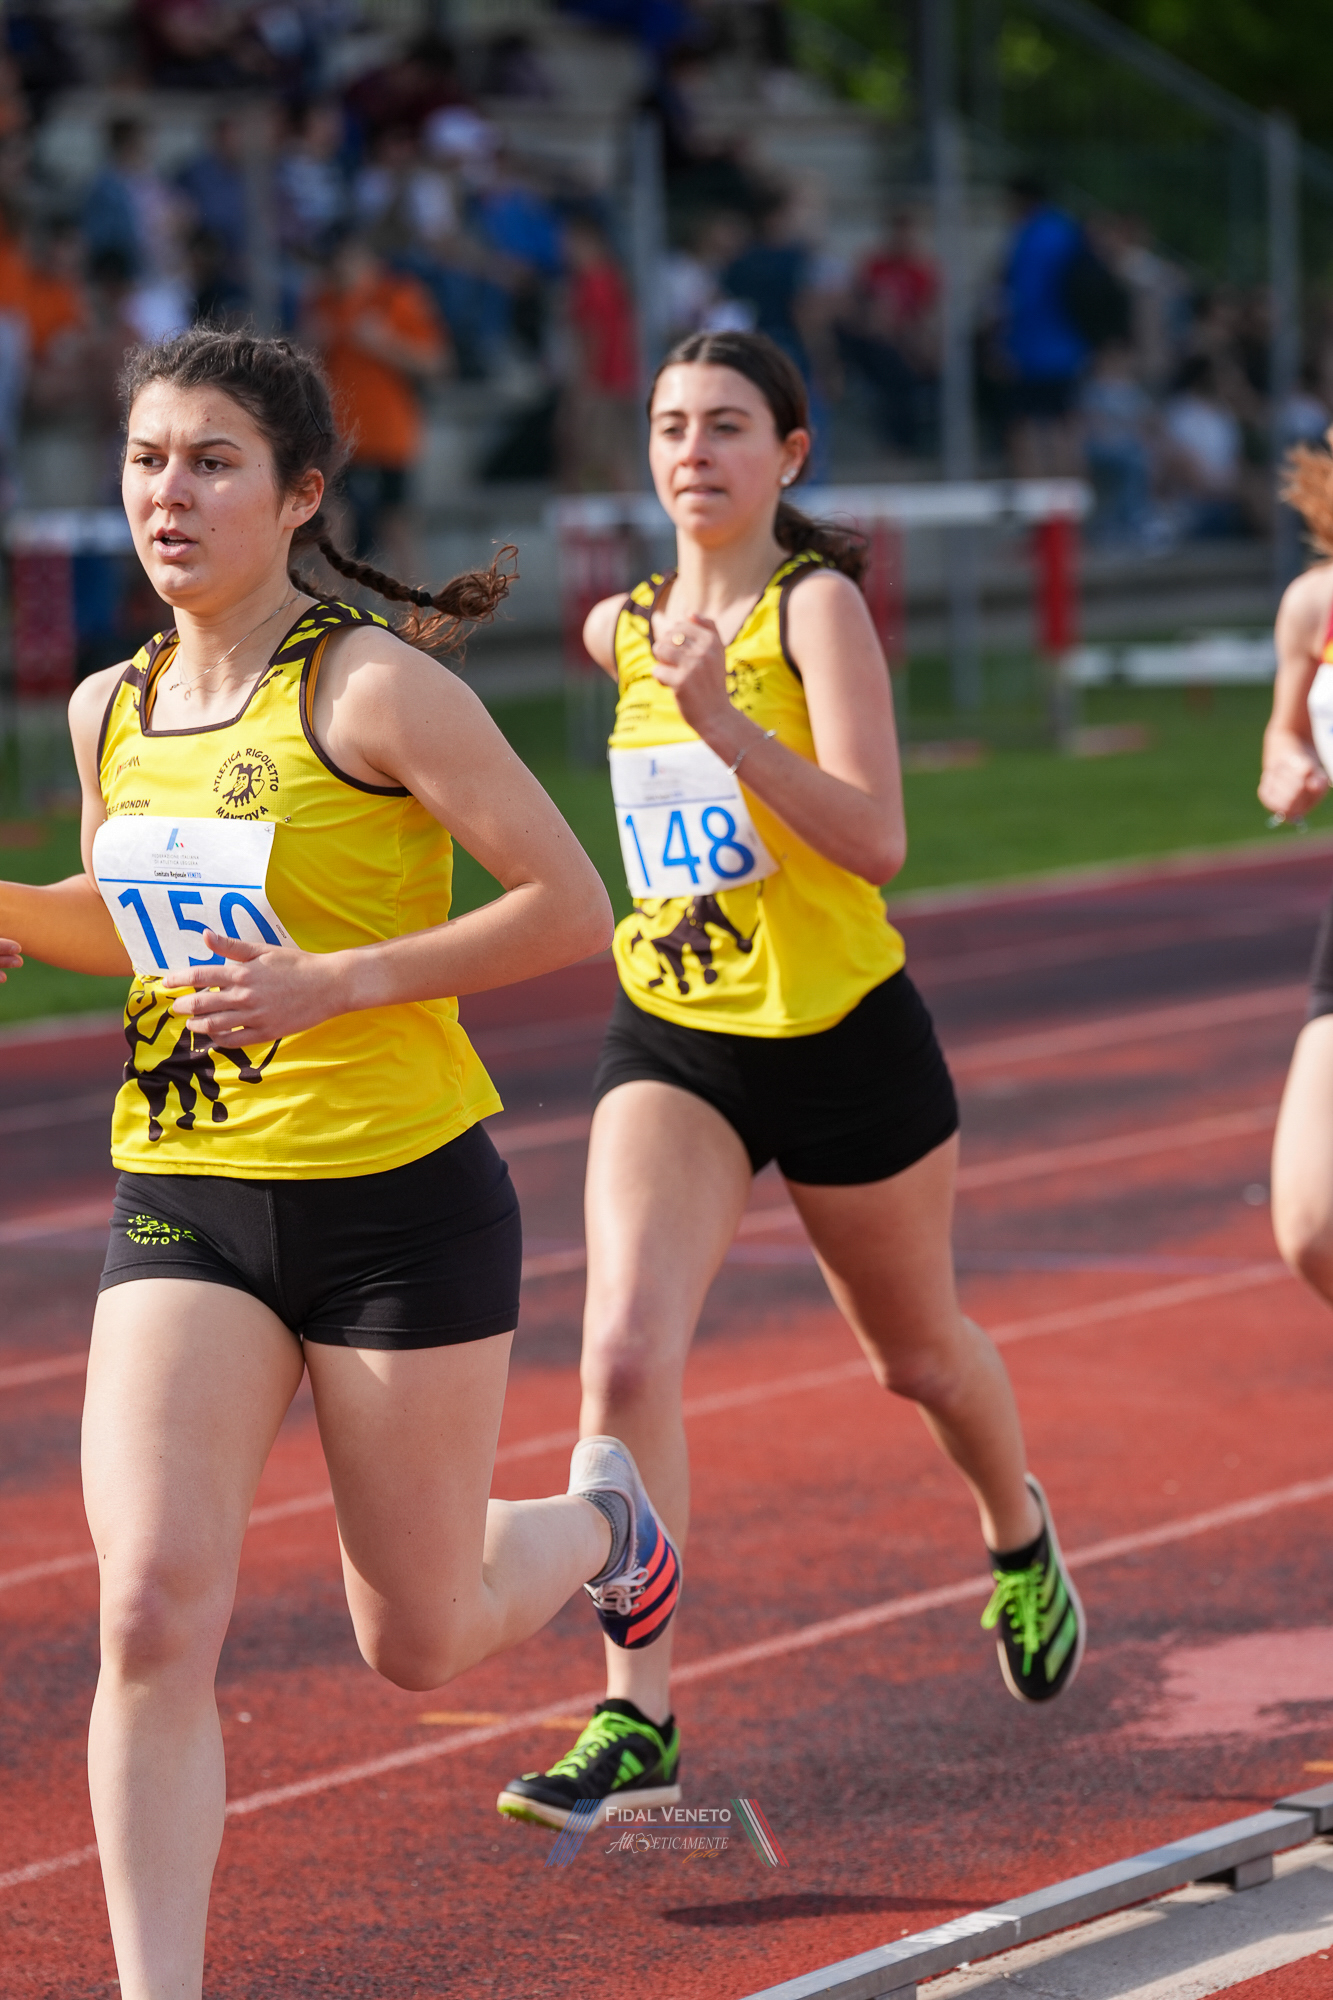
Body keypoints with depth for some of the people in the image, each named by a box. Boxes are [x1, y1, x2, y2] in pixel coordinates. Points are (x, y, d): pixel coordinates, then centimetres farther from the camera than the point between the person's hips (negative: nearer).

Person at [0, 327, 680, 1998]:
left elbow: (568, 907, -14)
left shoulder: (370, 688, -13)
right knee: (152, 1611, -15)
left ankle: (595, 1526, 44)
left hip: (397, 1194, -4)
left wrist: (336, 985, -22)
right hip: (179, 1200, 4)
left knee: (418, 1644, 10)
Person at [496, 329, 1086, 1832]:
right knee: (624, 1354, -19)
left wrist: (727, 725, -33)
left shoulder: (818, 605, -13)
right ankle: (635, 1723, -20)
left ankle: (1020, 1545, 52)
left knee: (915, 1351, 19)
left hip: (840, 1033, -3)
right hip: (671, 1041, 3)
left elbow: (876, 839, -25)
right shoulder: (625, 628, 5)